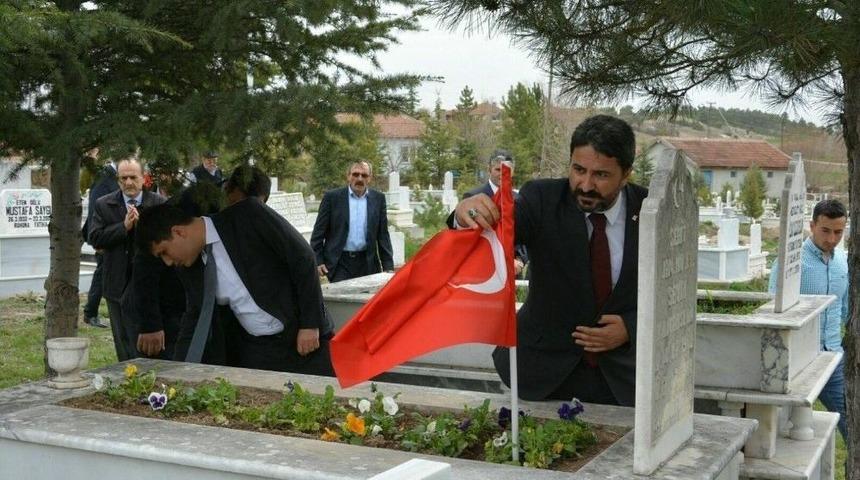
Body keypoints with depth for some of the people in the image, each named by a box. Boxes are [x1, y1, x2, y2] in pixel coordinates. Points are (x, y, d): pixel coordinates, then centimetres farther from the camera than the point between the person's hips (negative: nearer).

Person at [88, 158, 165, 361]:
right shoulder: (104, 205, 4)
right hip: (118, 285, 2)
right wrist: (124, 226, -16)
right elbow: (95, 238, -6)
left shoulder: (158, 204, -1)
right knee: (123, 341, 12)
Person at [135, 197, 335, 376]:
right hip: (251, 353, 5)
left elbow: (302, 257, -14)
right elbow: (194, 319, 14)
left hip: (304, 340, -5)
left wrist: (310, 324, -14)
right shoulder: (190, 269, 3)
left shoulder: (247, 215, -15)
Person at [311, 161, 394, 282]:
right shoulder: (332, 197, -1)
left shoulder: (378, 199, 7)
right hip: (339, 263, -2)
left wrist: (388, 267, 4)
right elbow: (318, 232, 2)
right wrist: (317, 261, -5)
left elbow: (383, 235, 9)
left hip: (367, 263, 3)